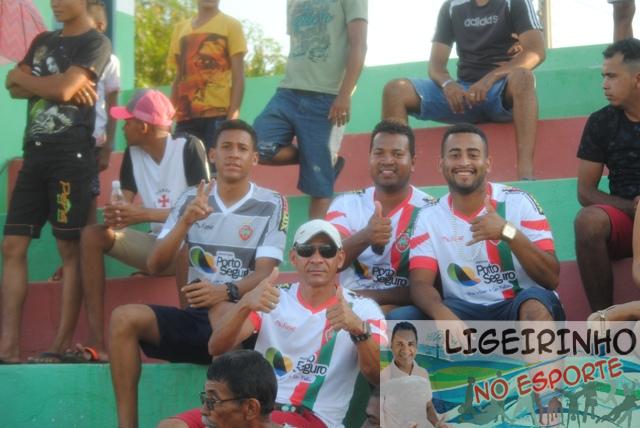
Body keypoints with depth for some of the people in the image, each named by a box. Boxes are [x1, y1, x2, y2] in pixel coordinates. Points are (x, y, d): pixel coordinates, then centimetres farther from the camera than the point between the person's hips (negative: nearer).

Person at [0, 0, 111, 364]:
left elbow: (63, 90, -14)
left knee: (70, 249, -6)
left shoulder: (95, 43, -1)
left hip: (71, 154, -7)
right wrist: (52, 85, -7)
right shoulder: (43, 41, 21)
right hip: (35, 153, 7)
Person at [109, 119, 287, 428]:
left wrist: (227, 292, -31)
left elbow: (264, 273, -11)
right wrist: (185, 221, -15)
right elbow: (155, 266, 1)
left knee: (224, 312, -38)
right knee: (124, 318, -20)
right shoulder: (191, 199, 8)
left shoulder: (271, 205, 0)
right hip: (196, 316, 4)